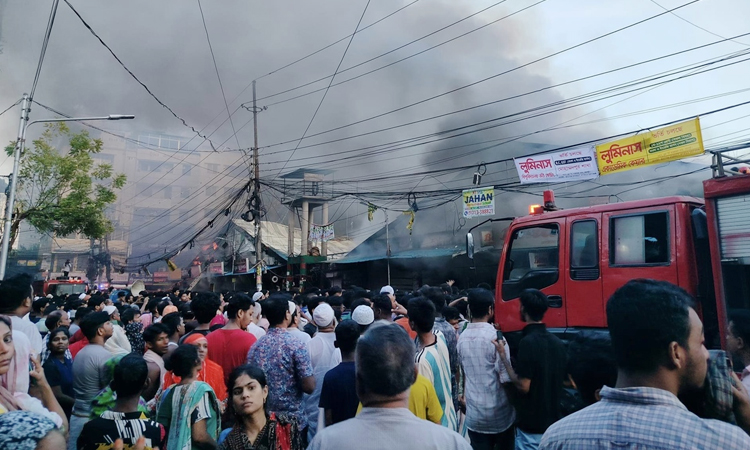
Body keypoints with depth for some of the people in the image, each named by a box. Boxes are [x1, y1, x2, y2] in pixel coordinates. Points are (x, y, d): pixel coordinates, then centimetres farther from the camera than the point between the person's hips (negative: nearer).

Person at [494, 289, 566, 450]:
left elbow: (523, 386, -21)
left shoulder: (528, 342, -20)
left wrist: (503, 357, -14)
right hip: (554, 421, 7)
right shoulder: (557, 342, 3)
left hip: (531, 425, -7)